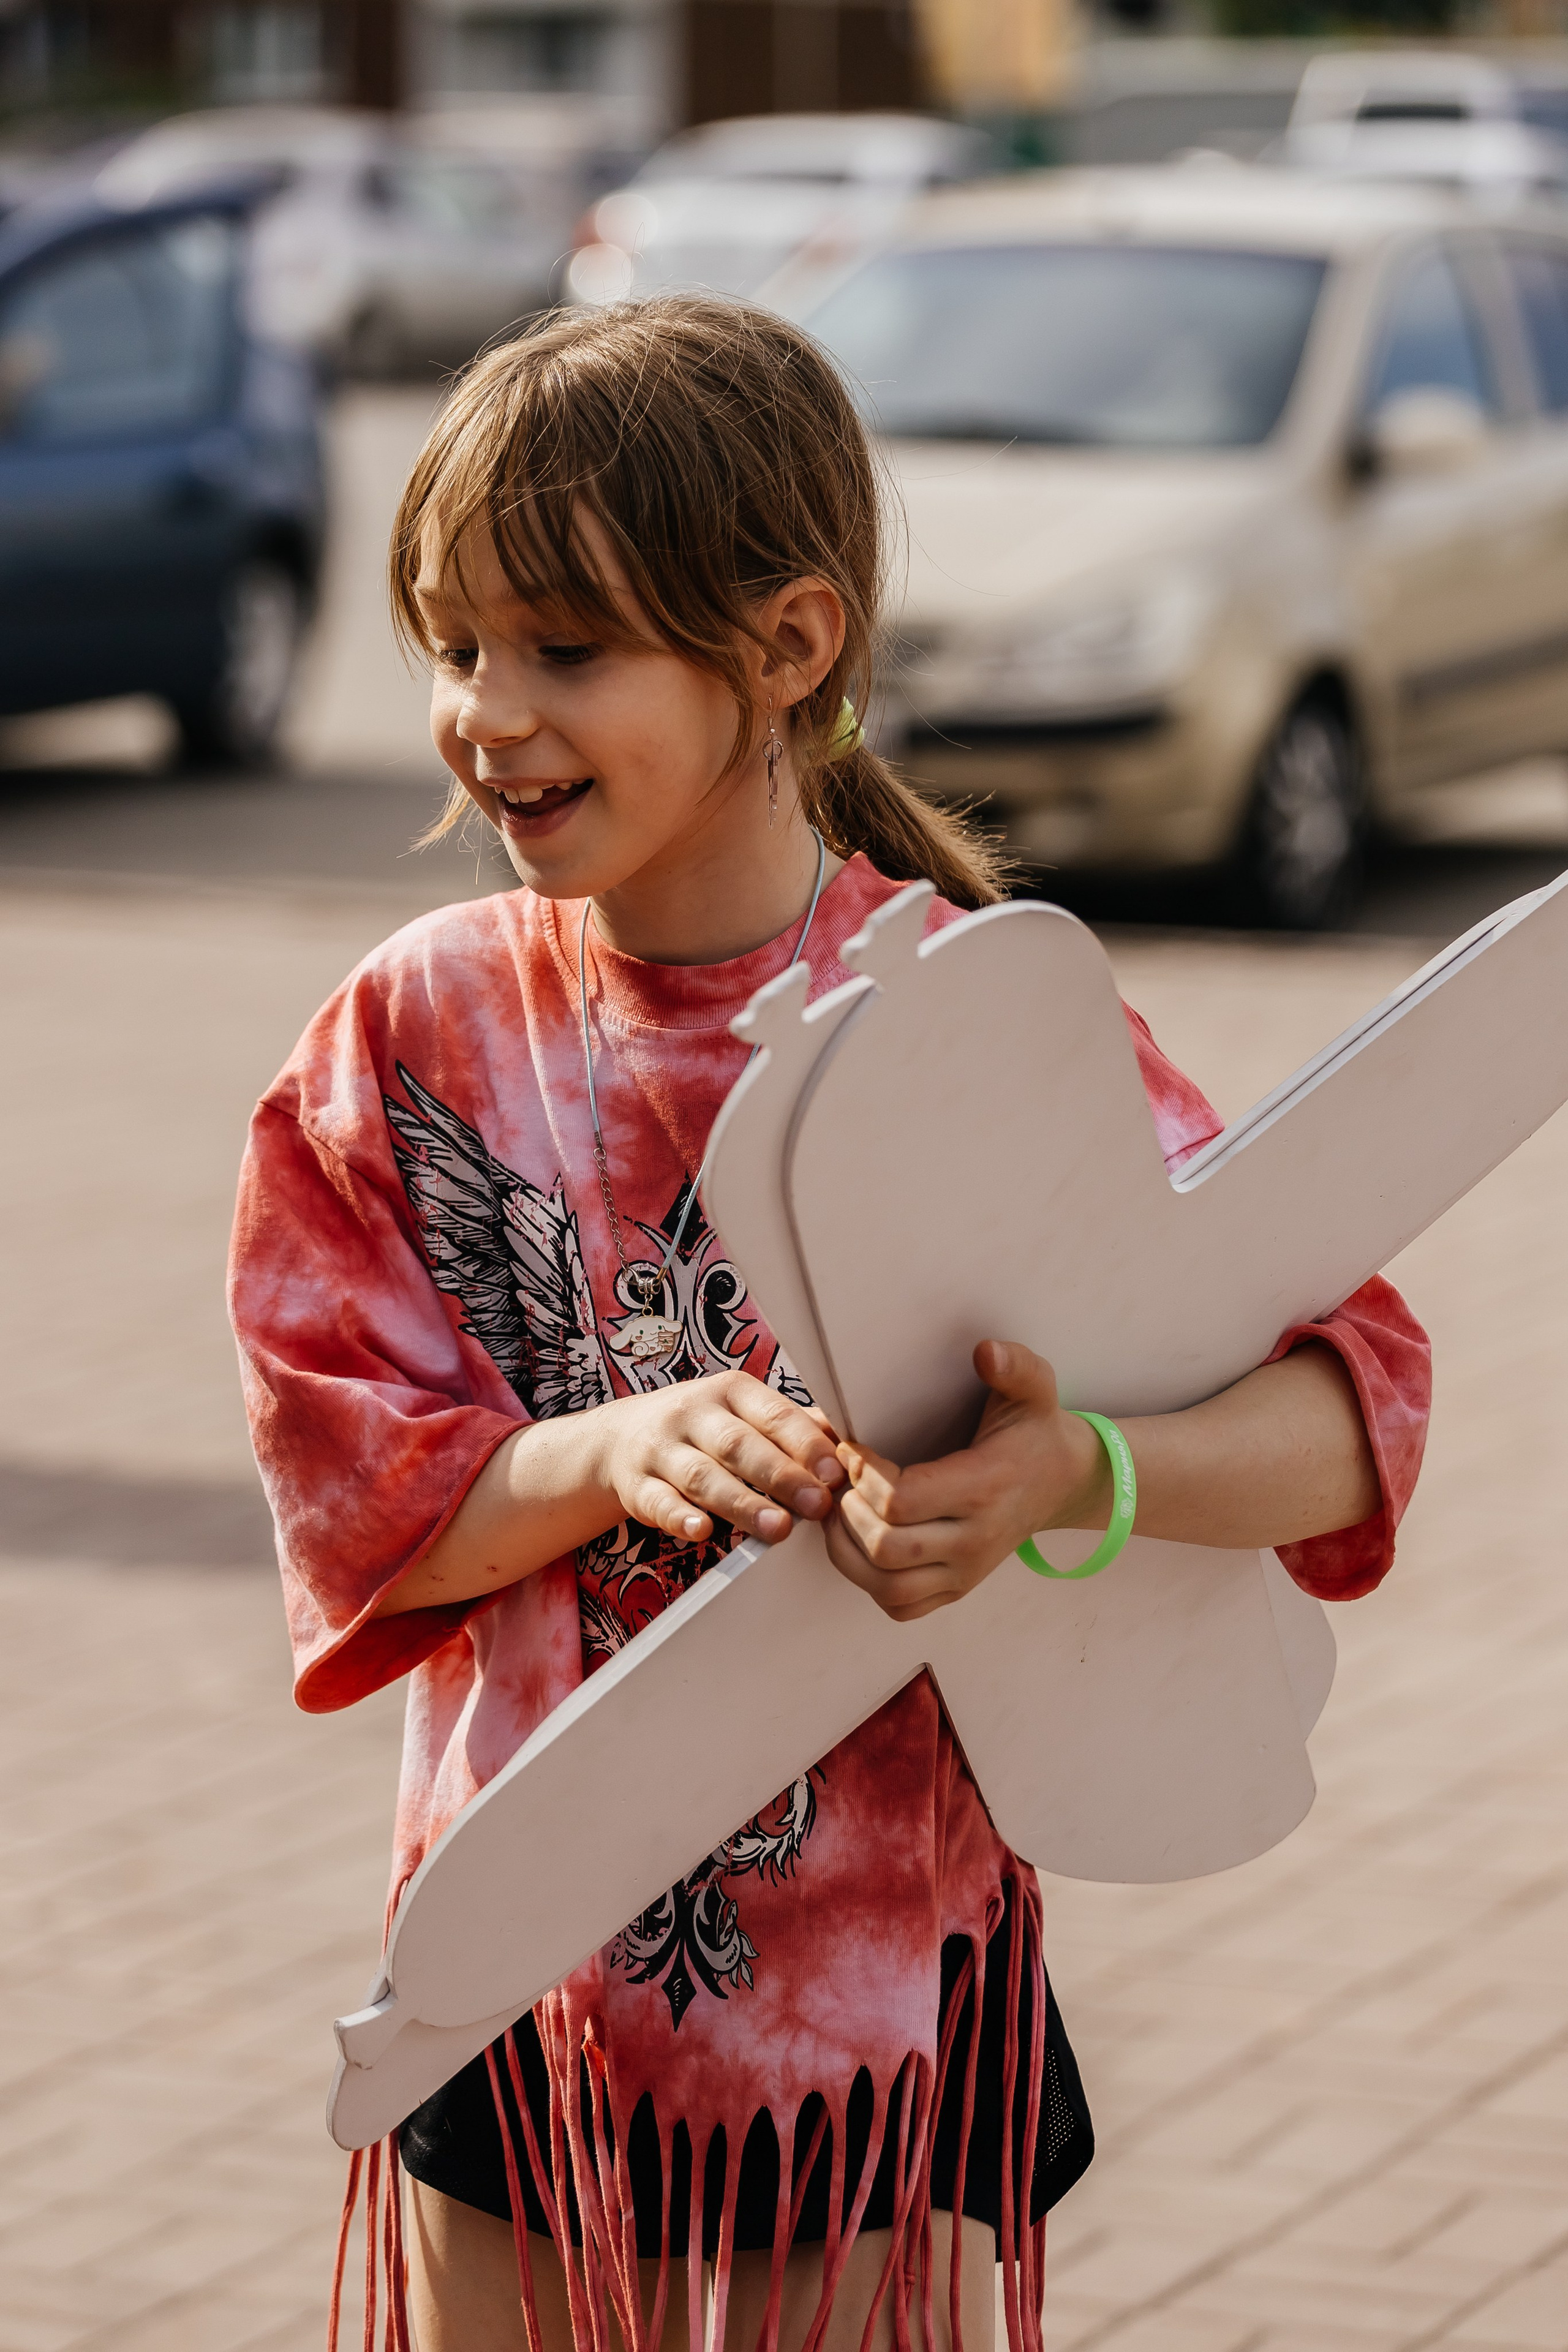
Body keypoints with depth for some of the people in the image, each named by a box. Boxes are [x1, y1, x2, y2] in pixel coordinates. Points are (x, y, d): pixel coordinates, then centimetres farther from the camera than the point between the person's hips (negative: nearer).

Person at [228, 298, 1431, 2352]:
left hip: (876, 2005, -3)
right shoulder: (420, 1029, -2)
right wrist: (614, 1452, -24)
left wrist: (1074, 1476, -37)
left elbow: (1356, 1402, -17)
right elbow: (349, 1490, -4)